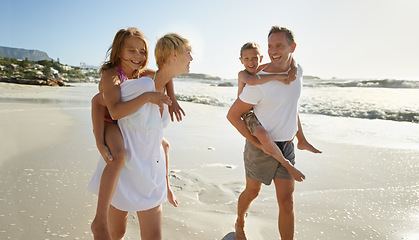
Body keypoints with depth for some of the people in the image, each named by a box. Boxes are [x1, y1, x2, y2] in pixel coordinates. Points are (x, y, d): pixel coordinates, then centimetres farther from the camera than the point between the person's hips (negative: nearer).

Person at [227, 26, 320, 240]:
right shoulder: (258, 83, -22)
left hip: (286, 147, 4)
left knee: (287, 202, 3)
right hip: (260, 147, -4)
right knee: (252, 192, 18)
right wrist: (255, 141, -15)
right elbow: (232, 115, -14)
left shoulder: (297, 71, -2)